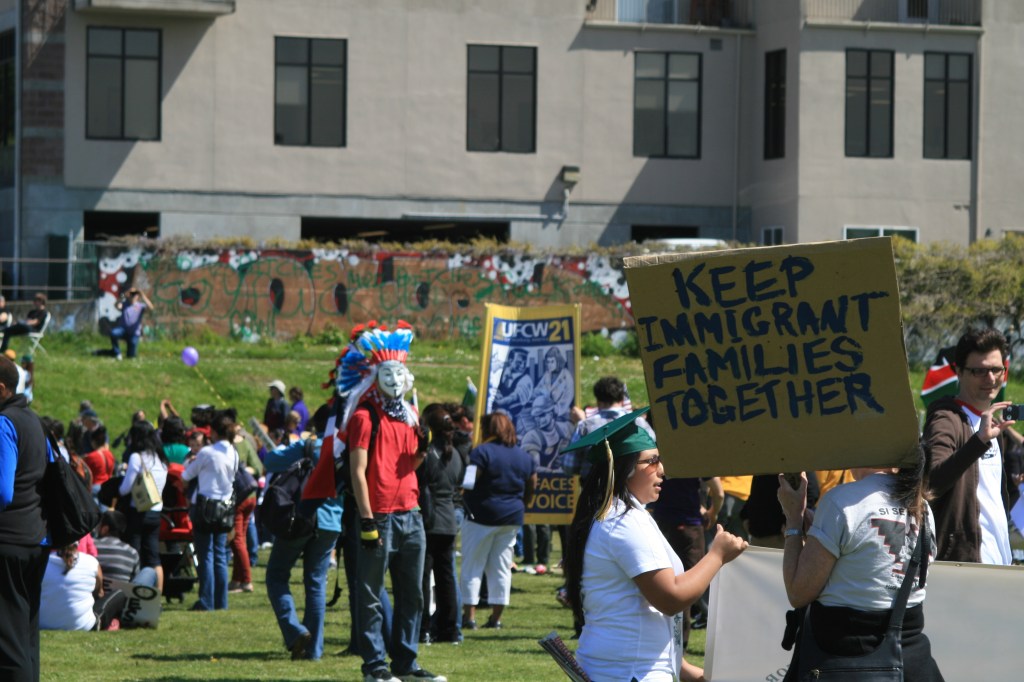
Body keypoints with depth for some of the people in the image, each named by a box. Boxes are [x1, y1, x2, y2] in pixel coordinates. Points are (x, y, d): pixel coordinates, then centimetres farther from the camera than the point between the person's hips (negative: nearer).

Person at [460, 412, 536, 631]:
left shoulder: (482, 452, -12)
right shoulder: (524, 456, 8)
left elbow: (467, 484, -20)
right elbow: (532, 488, 13)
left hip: (481, 516, -5)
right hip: (512, 519, 6)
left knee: (472, 566, 2)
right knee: (502, 568, 10)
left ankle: (469, 615, -2)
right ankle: (496, 617, 9)